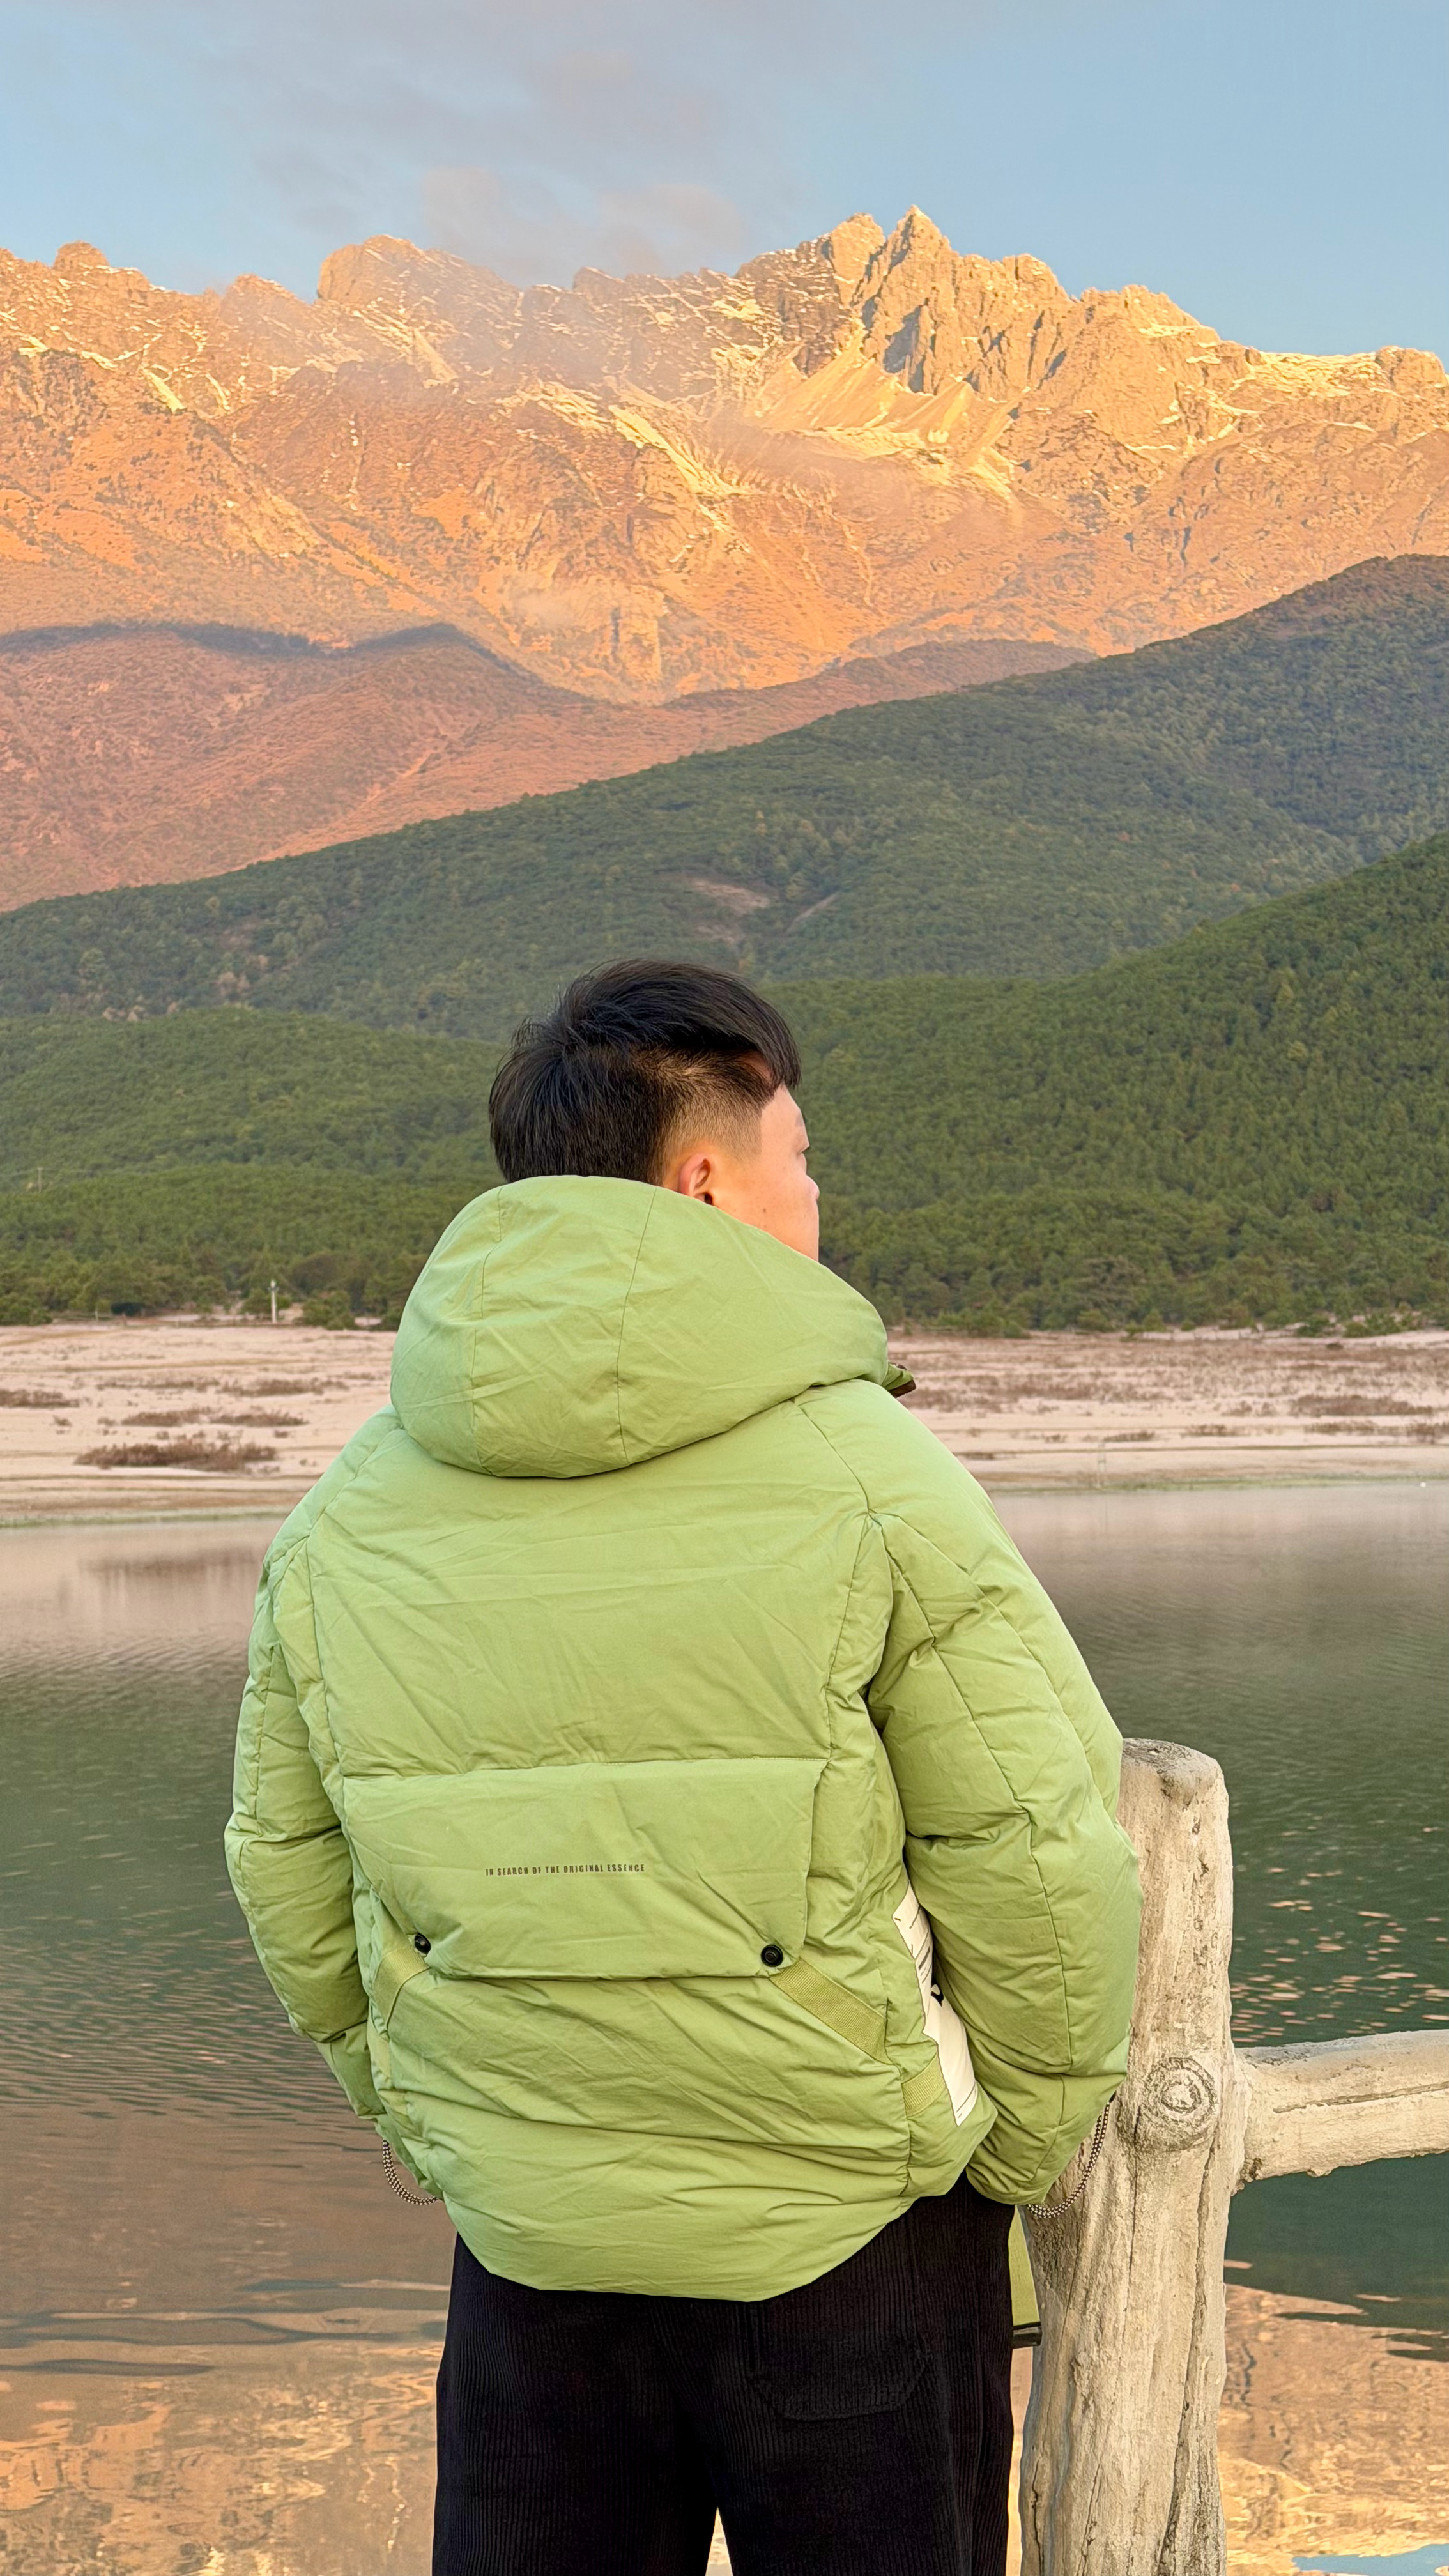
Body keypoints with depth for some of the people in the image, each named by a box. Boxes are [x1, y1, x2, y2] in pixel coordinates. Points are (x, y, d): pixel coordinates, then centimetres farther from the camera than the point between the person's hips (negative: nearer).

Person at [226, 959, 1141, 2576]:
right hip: (848, 2223, -3)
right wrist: (1028, 2158, 2)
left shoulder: (352, 1512, 0)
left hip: (527, 2242, 4)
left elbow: (292, 1877, 8)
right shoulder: (864, 1475, -14)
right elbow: (1036, 1860, -13)